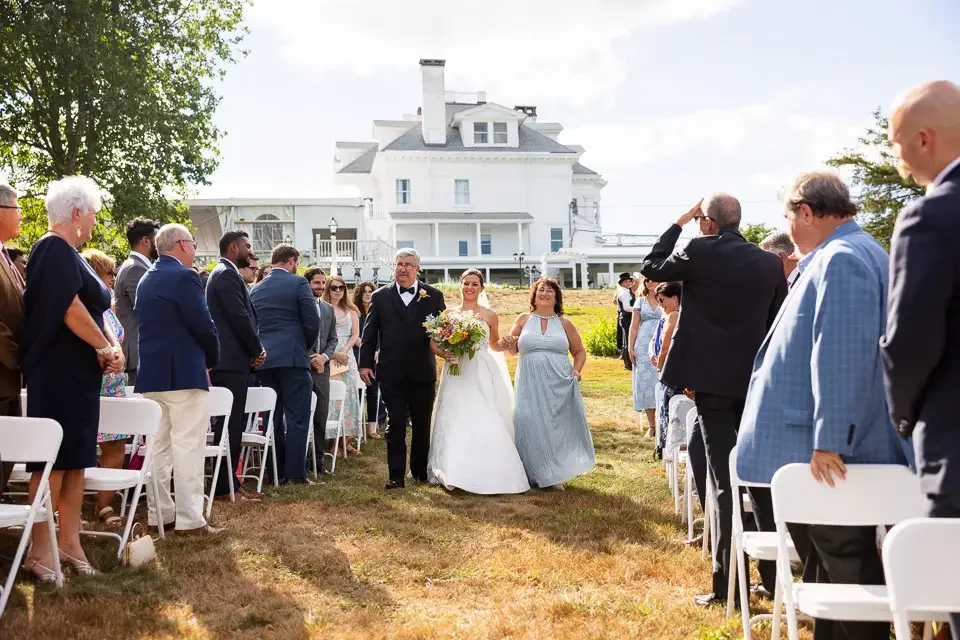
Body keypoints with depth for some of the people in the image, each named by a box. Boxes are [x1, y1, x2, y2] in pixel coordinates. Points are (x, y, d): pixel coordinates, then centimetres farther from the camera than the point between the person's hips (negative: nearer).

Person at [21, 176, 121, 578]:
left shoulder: (69, 254, 17)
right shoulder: (54, 248, -13)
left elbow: (92, 309, 17)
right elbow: (70, 308, -23)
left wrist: (112, 345, 0)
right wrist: (105, 349, -11)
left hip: (78, 371, 10)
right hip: (58, 371, -10)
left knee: (76, 456, 10)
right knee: (54, 458, -5)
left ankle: (69, 542, 17)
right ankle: (40, 550, 2)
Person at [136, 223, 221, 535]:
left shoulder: (146, 279, 15)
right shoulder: (184, 276, -12)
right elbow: (203, 324, -16)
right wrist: (212, 358, 2)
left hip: (151, 372, 9)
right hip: (183, 372, -9)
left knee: (159, 445, 12)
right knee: (188, 446, -6)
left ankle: (159, 513, 16)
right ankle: (189, 519, -6)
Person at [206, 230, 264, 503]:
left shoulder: (225, 273, 20)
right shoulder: (227, 274, -12)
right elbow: (240, 318, -18)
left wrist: (255, 349, 8)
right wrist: (257, 350, -7)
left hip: (232, 361, 10)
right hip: (231, 361, -10)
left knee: (233, 424, 12)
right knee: (230, 425, -7)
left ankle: (230, 482, 18)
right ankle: (225, 488, -3)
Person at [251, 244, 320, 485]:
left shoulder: (256, 288, 13)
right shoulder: (298, 283, -3)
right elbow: (313, 323, -7)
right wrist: (305, 347, 9)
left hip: (263, 359, 5)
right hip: (292, 358, -5)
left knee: (272, 417, 11)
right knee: (296, 418, -2)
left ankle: (276, 472, 13)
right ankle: (295, 474, -5)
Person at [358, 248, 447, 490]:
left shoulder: (433, 296, 4)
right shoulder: (381, 296, 4)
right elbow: (369, 333, 4)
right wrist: (365, 363, -1)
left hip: (423, 371, 1)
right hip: (391, 371, -1)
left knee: (422, 424, 12)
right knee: (395, 424, 0)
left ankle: (420, 471, 28)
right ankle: (396, 475, 5)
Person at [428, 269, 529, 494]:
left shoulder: (489, 316, 6)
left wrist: (504, 345, -5)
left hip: (482, 376, -1)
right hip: (456, 375, 1)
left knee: (485, 423, -9)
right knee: (455, 422, -5)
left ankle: (487, 474, 0)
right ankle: (455, 472, 3)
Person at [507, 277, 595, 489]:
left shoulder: (564, 323, 8)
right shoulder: (524, 319, 7)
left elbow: (579, 351, 16)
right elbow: (512, 348, 12)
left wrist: (576, 370, -2)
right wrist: (512, 344, -11)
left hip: (560, 384, 1)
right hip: (530, 384, 0)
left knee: (559, 426, 2)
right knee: (532, 426, -3)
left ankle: (557, 474, 15)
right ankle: (536, 474, 9)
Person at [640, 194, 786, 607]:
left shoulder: (700, 252, -8)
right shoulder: (770, 263, 6)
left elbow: (651, 268, 8)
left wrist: (678, 223, 12)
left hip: (713, 381, -4)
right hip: (757, 382, 4)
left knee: (727, 483, -3)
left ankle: (729, 584, 0)